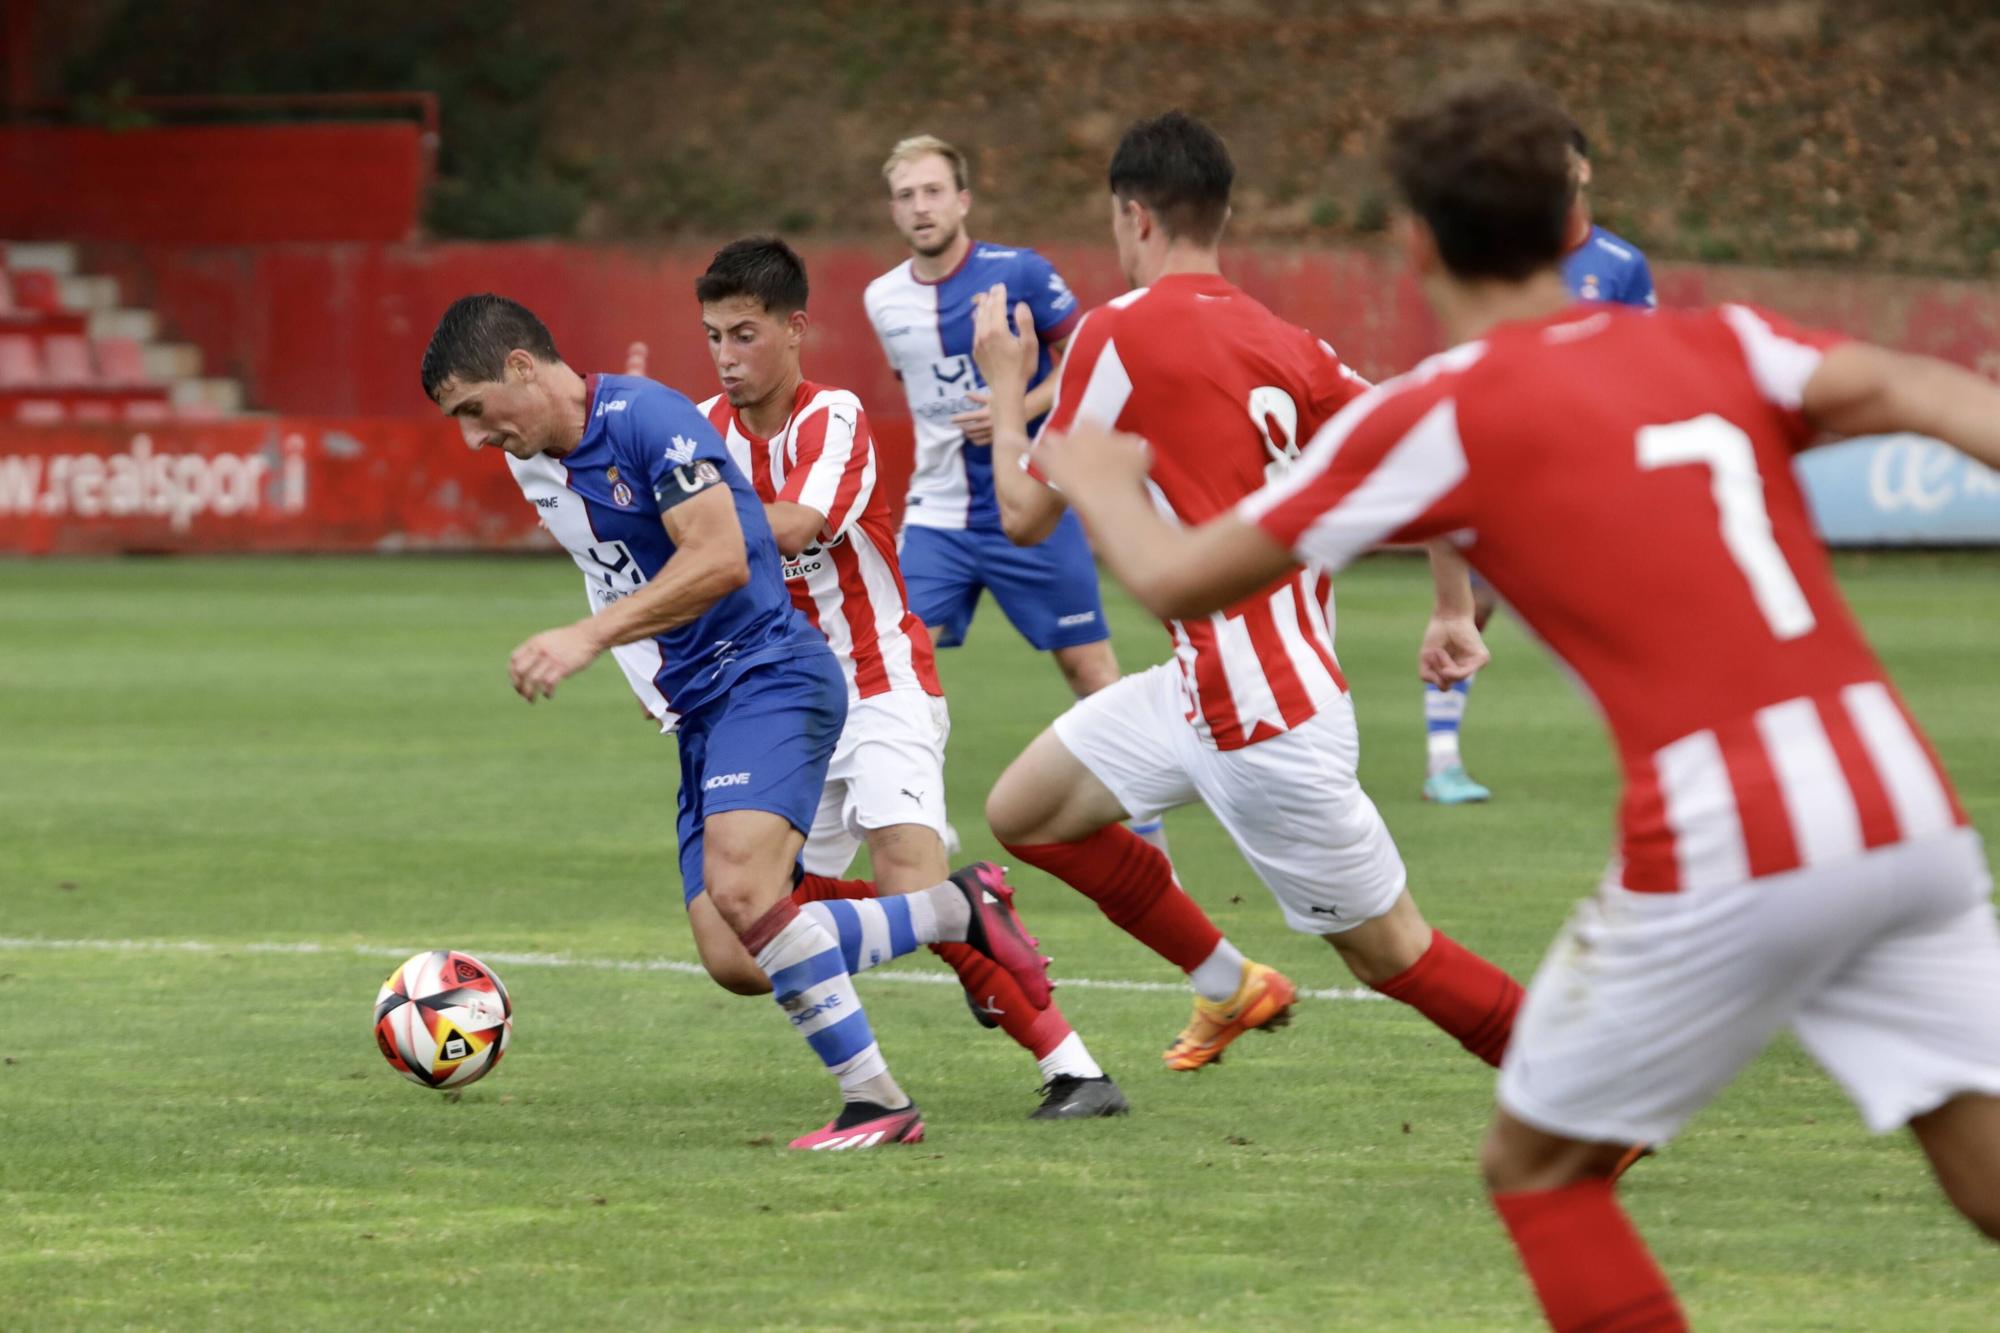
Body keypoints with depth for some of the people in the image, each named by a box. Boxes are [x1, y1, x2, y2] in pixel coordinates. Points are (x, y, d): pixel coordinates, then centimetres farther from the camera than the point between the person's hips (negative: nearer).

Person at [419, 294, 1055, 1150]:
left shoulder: (644, 419, -15)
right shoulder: (535, 464, 12)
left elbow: (720, 559, -26)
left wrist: (589, 638, -30)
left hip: (767, 678, -9)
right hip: (697, 715, 9)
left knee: (740, 888, -28)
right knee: (741, 959, 0)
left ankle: (876, 1102, -19)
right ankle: (961, 910, 17)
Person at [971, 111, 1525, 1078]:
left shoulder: (1119, 333, -14)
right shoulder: (1281, 342, 7)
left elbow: (1025, 515, -6)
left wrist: (1005, 383, 9)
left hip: (1263, 718, -9)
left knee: (1391, 951, -1)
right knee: (1023, 813, 17)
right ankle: (1232, 987, 29)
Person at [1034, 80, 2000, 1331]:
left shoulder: (1439, 415, 5)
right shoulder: (1722, 345, 16)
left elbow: (1178, 579, 11)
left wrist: (1100, 480, 32)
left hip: (1723, 852, -4)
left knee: (1539, 1166, 16)